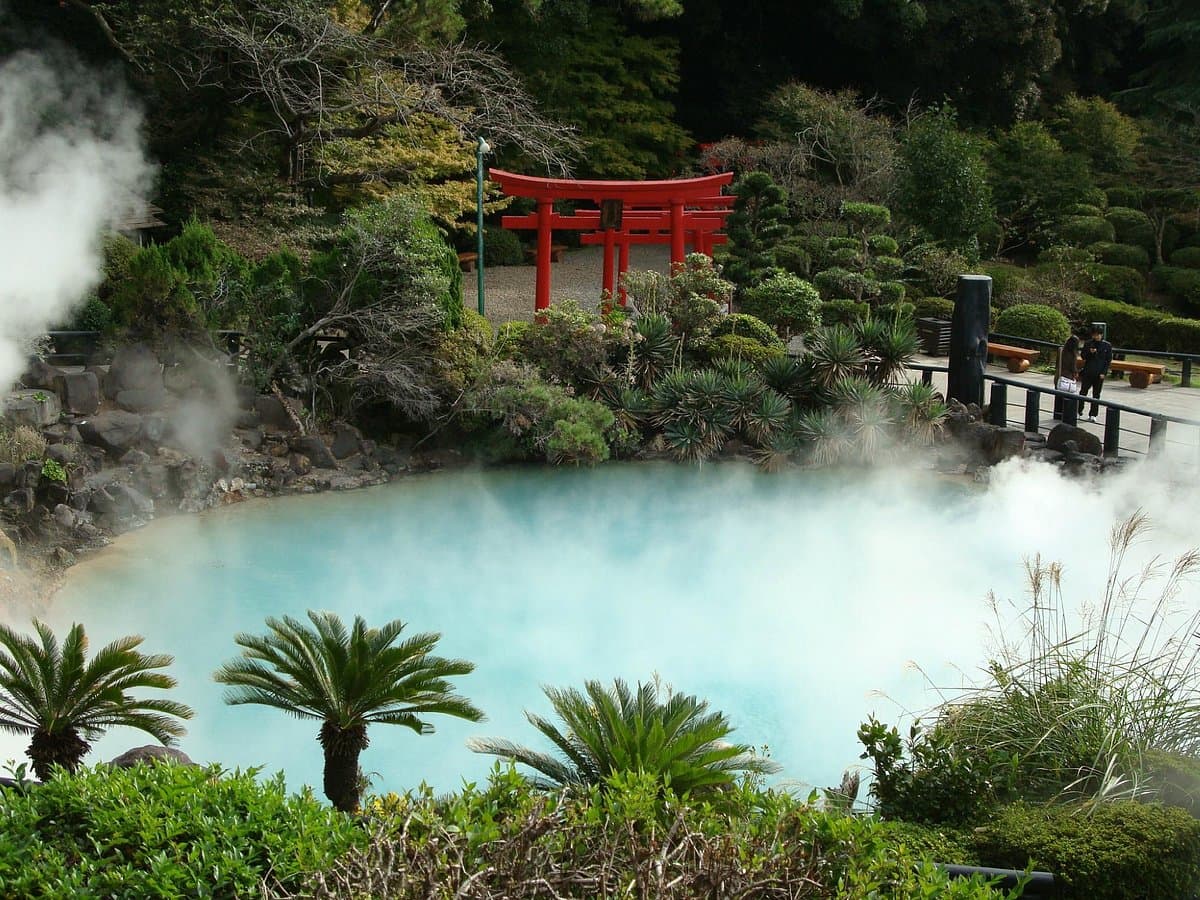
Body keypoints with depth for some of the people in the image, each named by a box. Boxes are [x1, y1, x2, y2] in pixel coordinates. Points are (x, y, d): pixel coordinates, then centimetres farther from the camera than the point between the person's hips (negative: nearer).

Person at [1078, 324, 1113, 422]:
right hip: (1087, 372, 1)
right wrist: (1090, 352, -16)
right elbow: (1083, 356, 5)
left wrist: (1104, 373, -8)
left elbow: (1108, 360, 0)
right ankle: (1079, 410, 19)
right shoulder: (1088, 344, 3)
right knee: (1083, 392, 3)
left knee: (1096, 395, 4)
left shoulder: (1107, 345, 0)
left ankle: (1092, 415, 8)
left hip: (1099, 374, -1)